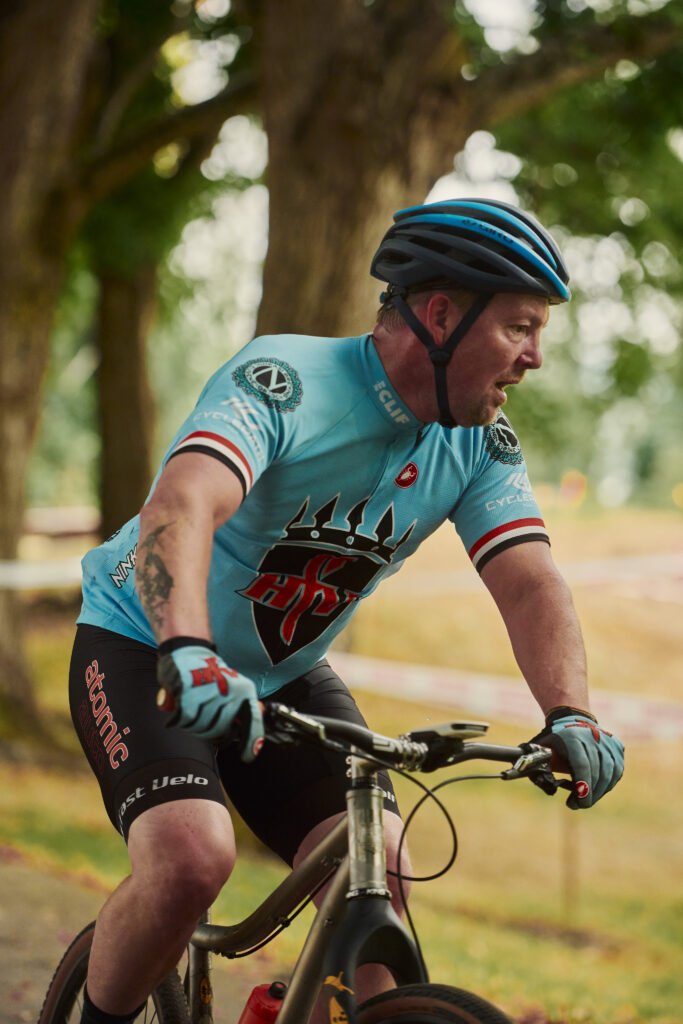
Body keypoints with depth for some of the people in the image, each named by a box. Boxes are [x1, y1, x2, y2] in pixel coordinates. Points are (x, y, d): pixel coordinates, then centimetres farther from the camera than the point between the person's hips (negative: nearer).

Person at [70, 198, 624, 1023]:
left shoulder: (482, 444, -8)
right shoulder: (283, 382, -27)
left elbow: (528, 582, -18)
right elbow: (181, 507, -43)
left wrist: (570, 715, -37)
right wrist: (189, 653, -61)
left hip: (285, 676, 6)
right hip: (144, 652, -5)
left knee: (376, 867, -15)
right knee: (192, 857, -27)